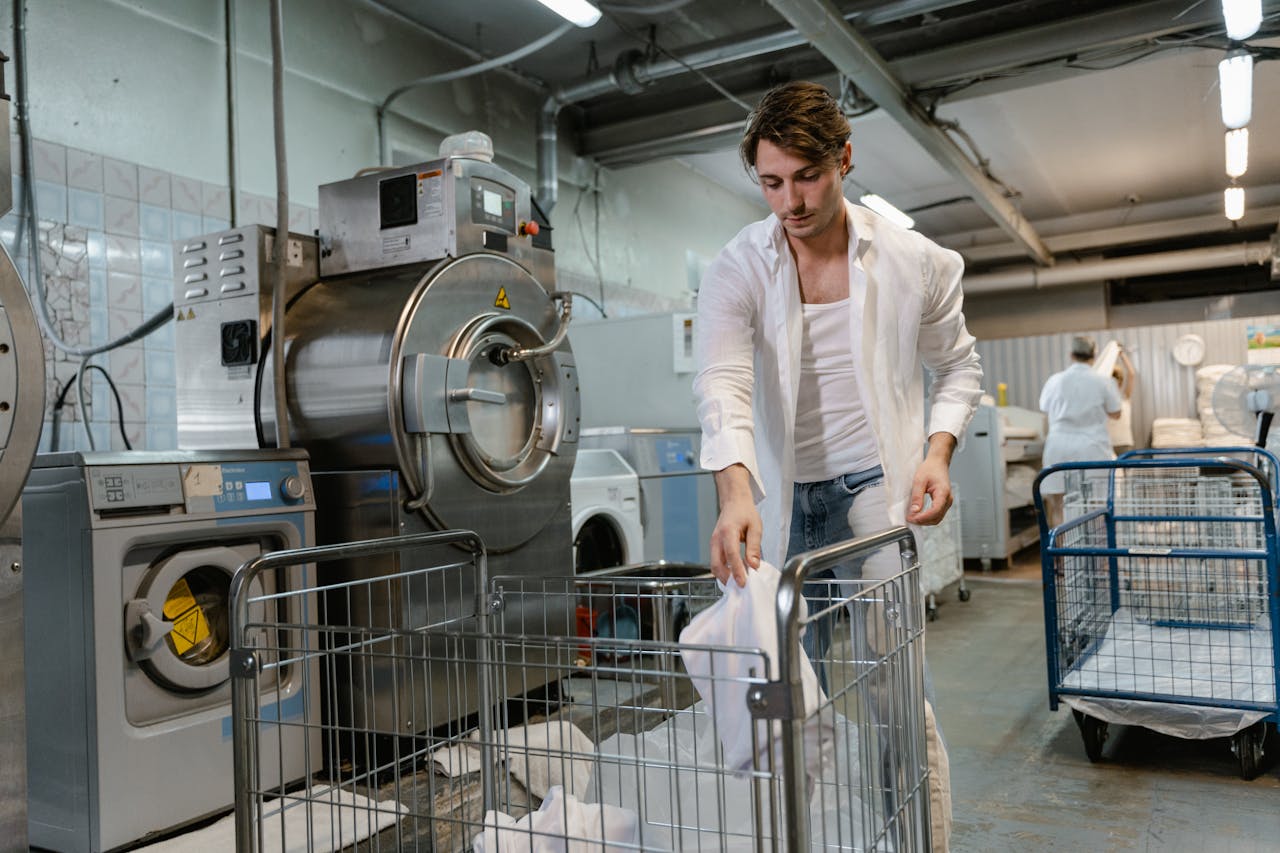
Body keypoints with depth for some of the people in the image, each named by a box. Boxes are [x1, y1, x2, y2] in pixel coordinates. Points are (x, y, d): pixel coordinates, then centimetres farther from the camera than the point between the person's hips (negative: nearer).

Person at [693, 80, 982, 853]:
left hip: (878, 490, -1)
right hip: (784, 498, 2)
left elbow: (959, 366, 10)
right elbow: (723, 381, -22)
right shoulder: (737, 271, -5)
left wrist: (938, 451, -8)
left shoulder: (915, 264, -3)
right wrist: (737, 492, -39)